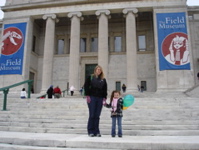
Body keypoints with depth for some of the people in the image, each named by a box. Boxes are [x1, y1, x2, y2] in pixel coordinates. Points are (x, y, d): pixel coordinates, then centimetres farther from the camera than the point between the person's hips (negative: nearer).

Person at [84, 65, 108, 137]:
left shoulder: (103, 80, 14)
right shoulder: (90, 77, 6)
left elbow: (105, 90, 14)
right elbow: (86, 86, 2)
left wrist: (104, 98, 3)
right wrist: (87, 96, -6)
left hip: (100, 99, 3)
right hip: (92, 98, -3)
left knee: (97, 116, 4)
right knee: (92, 115, -4)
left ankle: (96, 131, 10)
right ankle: (90, 131, 6)